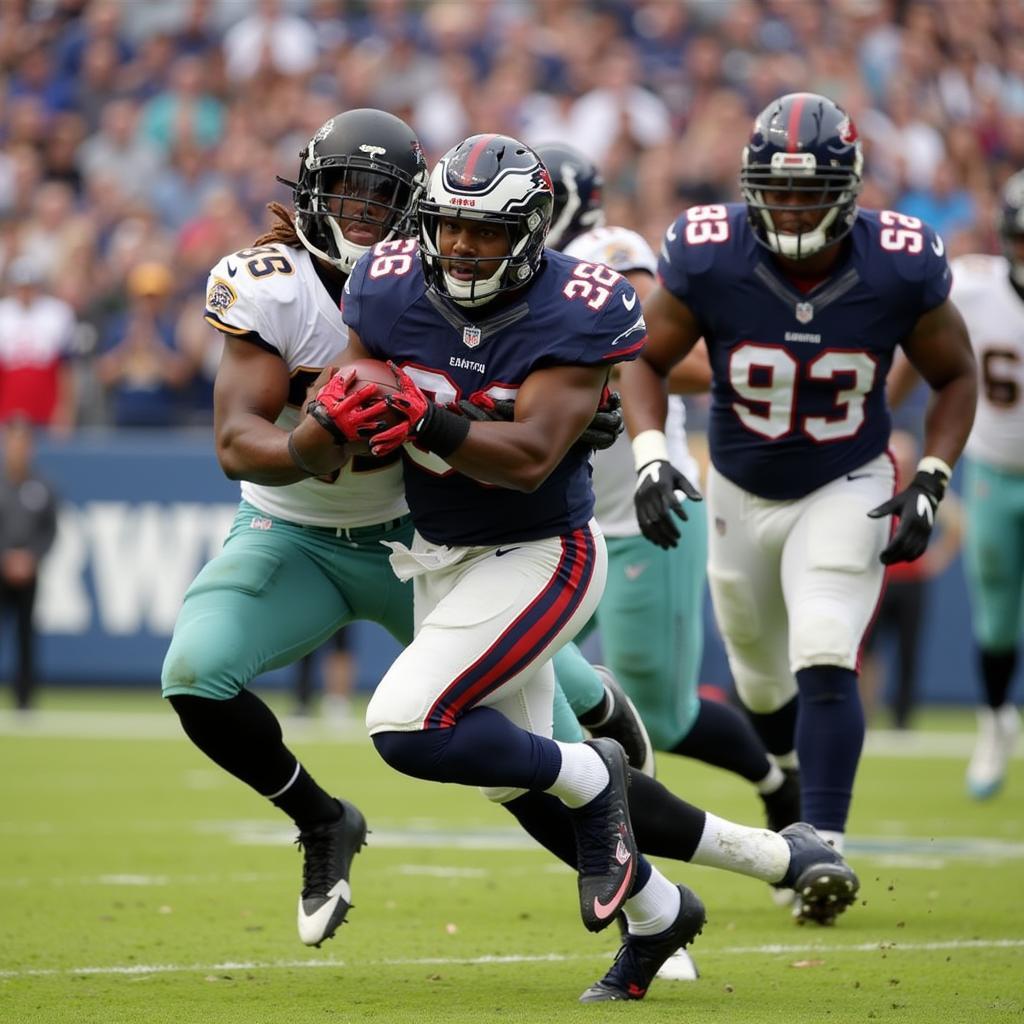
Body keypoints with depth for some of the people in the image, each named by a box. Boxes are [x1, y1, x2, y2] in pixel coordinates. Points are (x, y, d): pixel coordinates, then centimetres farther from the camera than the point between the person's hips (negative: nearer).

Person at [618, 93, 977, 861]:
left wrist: (930, 483, -15)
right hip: (742, 494, 2)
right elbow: (647, 362, -7)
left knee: (824, 663, -22)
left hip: (847, 491, -2)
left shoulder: (901, 270, -21)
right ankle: (800, 786, 47)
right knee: (765, 689, 17)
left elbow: (956, 375, -4)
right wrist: (650, 457, -23)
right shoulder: (708, 260, -22)